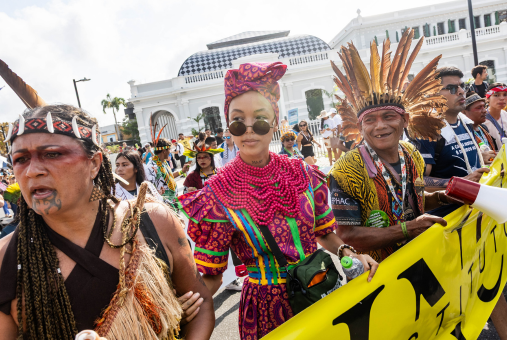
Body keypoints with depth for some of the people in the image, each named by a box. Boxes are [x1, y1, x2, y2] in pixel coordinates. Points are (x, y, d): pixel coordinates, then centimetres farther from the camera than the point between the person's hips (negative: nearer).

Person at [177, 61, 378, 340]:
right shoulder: (217, 196, -17)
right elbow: (211, 277, -12)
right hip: (267, 307, -3)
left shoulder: (302, 175, -8)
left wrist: (347, 252, -12)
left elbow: (324, 233, 6)